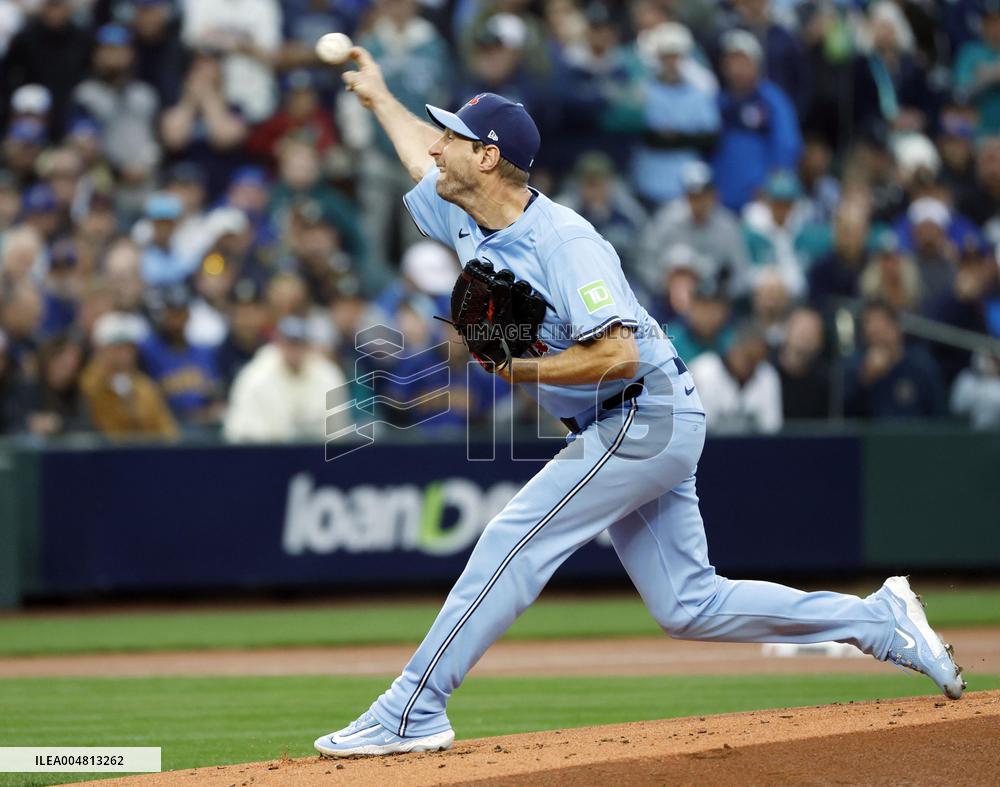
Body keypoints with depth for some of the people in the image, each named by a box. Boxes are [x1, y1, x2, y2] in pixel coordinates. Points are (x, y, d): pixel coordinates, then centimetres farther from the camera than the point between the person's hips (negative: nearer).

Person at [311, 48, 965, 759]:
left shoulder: (564, 240, -21)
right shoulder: (462, 218, 6)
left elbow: (617, 355, -29)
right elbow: (426, 159, 30)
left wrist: (521, 371, -29)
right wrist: (379, 98, 42)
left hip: (646, 418, -9)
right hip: (623, 432, 9)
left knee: (512, 545, -15)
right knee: (690, 606, 6)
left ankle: (412, 712, -14)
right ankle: (879, 621, 12)